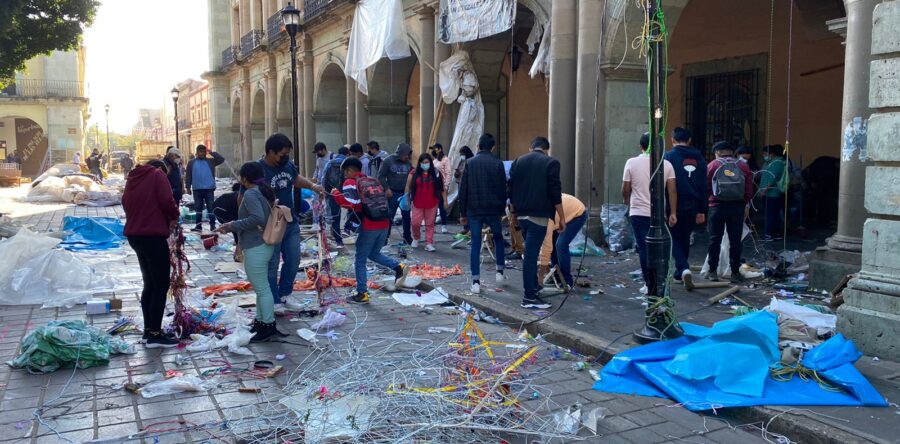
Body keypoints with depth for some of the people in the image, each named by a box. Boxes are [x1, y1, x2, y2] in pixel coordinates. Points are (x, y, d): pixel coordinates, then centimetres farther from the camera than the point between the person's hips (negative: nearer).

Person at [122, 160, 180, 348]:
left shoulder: (132, 179, 18)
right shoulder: (157, 175, -3)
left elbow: (127, 206, 16)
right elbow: (167, 202, -15)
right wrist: (174, 217, 6)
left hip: (134, 235, 8)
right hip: (153, 235, -8)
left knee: (149, 283, 16)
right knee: (161, 285, -3)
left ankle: (148, 330, 20)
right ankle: (155, 335, -3)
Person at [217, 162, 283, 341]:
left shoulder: (250, 194, -16)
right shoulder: (264, 192, 12)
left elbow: (257, 218, -29)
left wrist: (233, 225, -18)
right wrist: (232, 227, 13)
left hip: (255, 248, -10)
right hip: (264, 245, 10)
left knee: (262, 288, -2)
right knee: (261, 287, 18)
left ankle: (269, 326, 4)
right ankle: (260, 321, 29)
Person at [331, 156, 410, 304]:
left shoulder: (351, 183, -2)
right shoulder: (374, 181, 19)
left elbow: (352, 204, -17)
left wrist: (336, 194, -2)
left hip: (370, 226, -7)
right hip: (384, 223, 7)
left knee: (360, 260, 7)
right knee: (373, 254, 25)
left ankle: (362, 294, 9)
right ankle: (399, 267, 5)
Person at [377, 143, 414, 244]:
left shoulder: (408, 163, 6)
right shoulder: (388, 161, -7)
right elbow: (381, 176, -7)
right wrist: (386, 188, -14)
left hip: (405, 193, 4)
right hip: (392, 193, -4)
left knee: (407, 216, 9)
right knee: (389, 216, 0)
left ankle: (408, 238, 19)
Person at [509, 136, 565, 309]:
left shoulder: (518, 161, 11)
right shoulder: (551, 163, -4)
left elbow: (511, 189, 13)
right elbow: (555, 193, -9)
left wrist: (513, 213, 22)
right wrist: (562, 218, -4)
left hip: (521, 214, 6)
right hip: (539, 215, -6)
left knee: (530, 252, 20)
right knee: (531, 254, -7)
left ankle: (533, 288, 30)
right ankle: (530, 297, -4)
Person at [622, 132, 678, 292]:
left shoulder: (632, 163, -4)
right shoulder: (666, 164, -1)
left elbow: (625, 190, 0)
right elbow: (672, 191, -3)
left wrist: (626, 201, 21)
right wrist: (673, 213, 2)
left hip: (638, 213, -2)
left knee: (644, 248, 2)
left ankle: (649, 284, 1)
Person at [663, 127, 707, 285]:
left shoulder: (669, 156, -8)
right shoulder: (699, 158, 9)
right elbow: (704, 186, 10)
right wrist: (702, 210, 14)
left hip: (675, 206, -5)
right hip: (693, 206, 5)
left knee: (675, 239, 6)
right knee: (685, 238, 17)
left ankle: (683, 268, -14)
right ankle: (680, 273, 25)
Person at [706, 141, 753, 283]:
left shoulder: (712, 166, 0)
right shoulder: (743, 166, 5)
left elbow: (706, 187, -1)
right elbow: (749, 189, 4)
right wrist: (746, 205, 13)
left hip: (717, 206, -1)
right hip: (738, 207, 1)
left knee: (715, 239, 6)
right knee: (735, 240, 6)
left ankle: (713, 271, 9)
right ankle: (735, 272, 8)